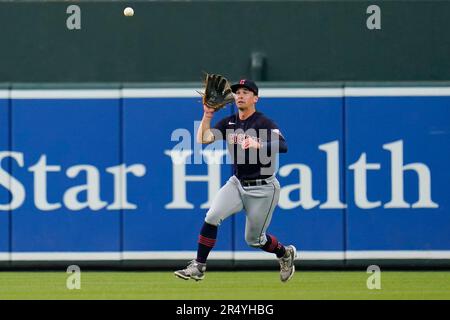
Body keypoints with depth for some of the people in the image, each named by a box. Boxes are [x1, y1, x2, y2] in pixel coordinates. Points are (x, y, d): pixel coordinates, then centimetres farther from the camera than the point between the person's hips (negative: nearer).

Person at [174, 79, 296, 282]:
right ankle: (198, 267, -11)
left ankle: (285, 254, 35)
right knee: (212, 217, -18)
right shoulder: (228, 123, 3)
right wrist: (208, 115, -17)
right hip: (237, 184, 5)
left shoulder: (265, 123, -14)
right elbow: (203, 139, -8)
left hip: (263, 189, -5)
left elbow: (282, 146, -31)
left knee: (253, 239, 5)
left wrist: (258, 145, -46)